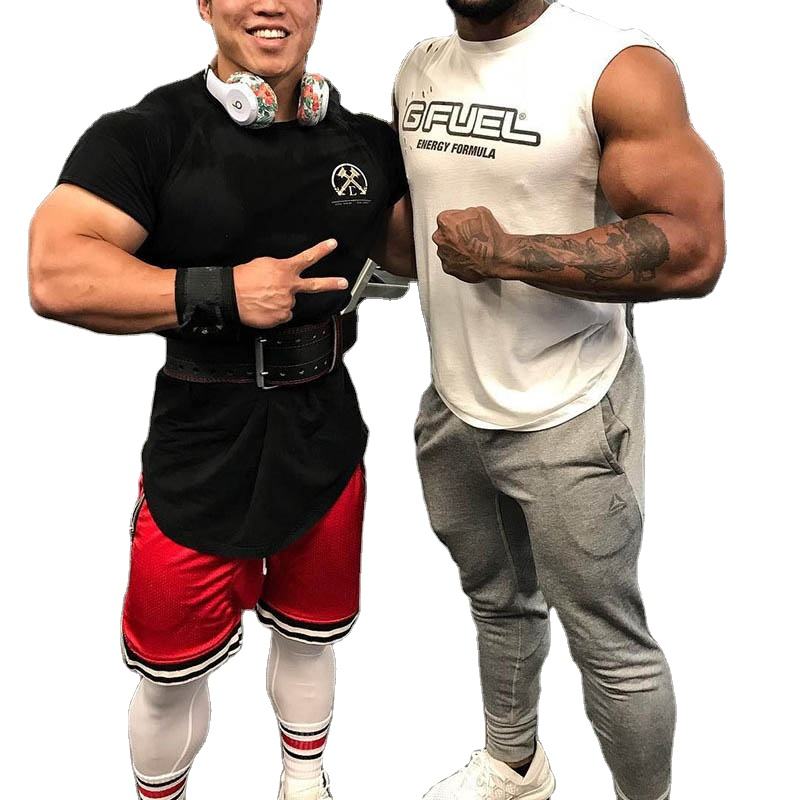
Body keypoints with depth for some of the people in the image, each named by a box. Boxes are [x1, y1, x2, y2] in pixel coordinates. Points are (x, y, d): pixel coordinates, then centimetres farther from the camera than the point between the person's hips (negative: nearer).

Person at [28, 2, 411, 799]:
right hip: (202, 448, -3)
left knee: (309, 634, 22)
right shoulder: (148, 134, -11)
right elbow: (56, 276, -22)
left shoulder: (369, 142, 4)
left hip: (327, 440, 4)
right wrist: (221, 293, -25)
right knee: (172, 666, 11)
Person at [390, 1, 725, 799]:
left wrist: (508, 253, -23)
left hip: (567, 421, -6)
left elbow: (693, 252, -22)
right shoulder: (418, 72, 7)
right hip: (451, 408, 7)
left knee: (609, 645, 7)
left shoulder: (618, 68, -14)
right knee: (498, 602, 24)